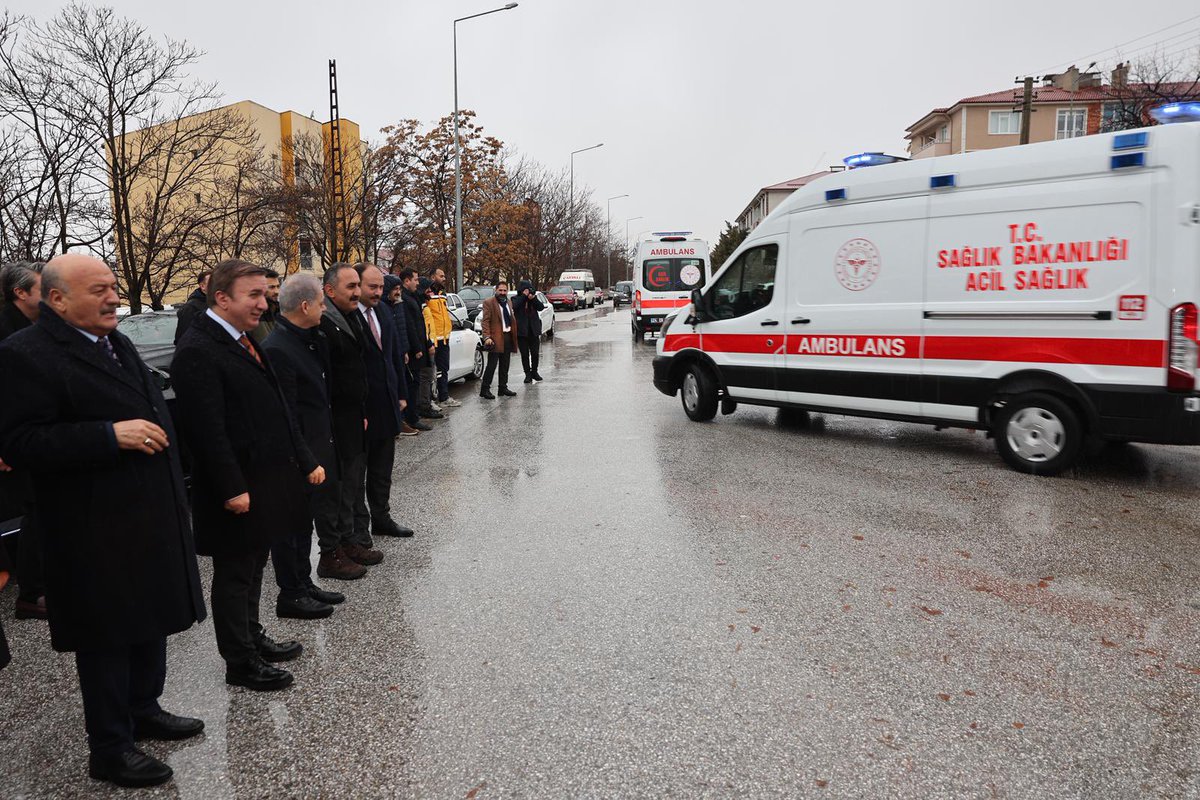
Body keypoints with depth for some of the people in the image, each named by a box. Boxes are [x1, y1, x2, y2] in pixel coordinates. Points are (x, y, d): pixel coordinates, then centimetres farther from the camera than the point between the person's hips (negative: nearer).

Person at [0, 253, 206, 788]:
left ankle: (144, 710, 41)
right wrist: (111, 436, -27)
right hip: (97, 532, -8)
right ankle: (109, 749, 23)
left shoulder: (117, 343, 11)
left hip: (150, 517, 8)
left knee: (151, 620, 21)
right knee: (106, 638, 5)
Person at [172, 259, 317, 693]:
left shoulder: (245, 340, 12)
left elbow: (276, 409, 15)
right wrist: (232, 489, -23)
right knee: (235, 574, 6)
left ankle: (252, 637, 37)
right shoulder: (198, 351, -18)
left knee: (253, 565, 21)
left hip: (266, 479, 9)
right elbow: (207, 428, -22)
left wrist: (303, 460, 15)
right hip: (238, 488, -9)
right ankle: (240, 663, 19)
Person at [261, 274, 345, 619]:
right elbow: (285, 416, -22)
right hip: (296, 457, -9)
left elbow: (320, 391, 5)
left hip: (314, 448, 9)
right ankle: (290, 595, 20)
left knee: (303, 522, 20)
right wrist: (306, 461, -20)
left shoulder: (309, 340, 6)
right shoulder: (278, 349, -23)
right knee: (290, 525, 6)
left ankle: (303, 584, 34)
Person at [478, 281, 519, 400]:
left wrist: (513, 336, 12)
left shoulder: (508, 302, 16)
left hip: (507, 337, 7)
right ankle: (485, 389, 0)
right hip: (496, 338, -7)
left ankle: (503, 388, 21)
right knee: (492, 365, -6)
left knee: (505, 366, 13)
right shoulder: (488, 303, -6)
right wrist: (487, 337, -22)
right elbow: (485, 321, -12)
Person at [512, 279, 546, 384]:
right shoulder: (516, 299, 2)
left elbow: (541, 307, -3)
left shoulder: (534, 298, 11)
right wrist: (524, 296, -17)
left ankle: (534, 372, 20)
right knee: (524, 354, 2)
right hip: (522, 331, -2)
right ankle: (528, 374, 9)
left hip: (533, 330, 2)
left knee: (535, 353, 5)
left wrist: (533, 298, -14)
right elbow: (514, 306, -20)